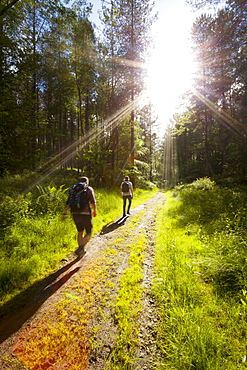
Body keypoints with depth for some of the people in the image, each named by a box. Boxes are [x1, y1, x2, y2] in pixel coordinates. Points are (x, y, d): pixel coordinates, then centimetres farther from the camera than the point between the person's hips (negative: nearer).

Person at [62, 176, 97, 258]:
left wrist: (64, 213, 2)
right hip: (85, 215, -4)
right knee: (88, 233, 12)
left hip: (75, 215, 5)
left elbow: (68, 203, 3)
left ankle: (81, 251, 31)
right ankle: (80, 248, -10)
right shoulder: (89, 189, 0)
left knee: (80, 232, 24)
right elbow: (93, 202, -7)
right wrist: (95, 211, 8)